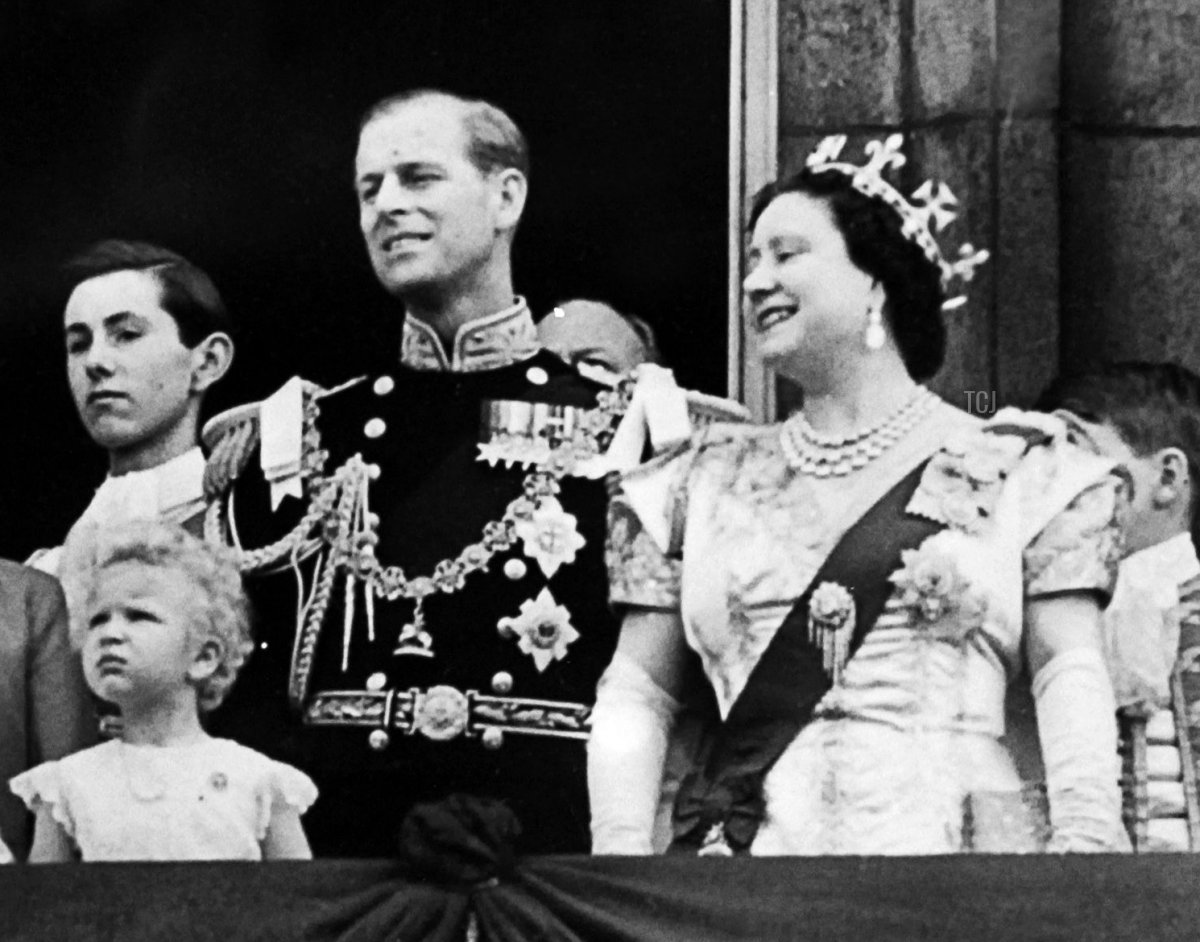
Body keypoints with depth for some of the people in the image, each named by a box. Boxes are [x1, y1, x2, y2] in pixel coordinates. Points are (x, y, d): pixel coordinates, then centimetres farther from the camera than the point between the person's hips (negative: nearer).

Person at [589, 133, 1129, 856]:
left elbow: (1069, 670, 3)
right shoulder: (704, 484, 18)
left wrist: (1087, 836, -13)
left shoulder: (1018, 469, 11)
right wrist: (621, 845, -1)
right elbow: (638, 690, 15)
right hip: (747, 840, 2)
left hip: (955, 837, -1)